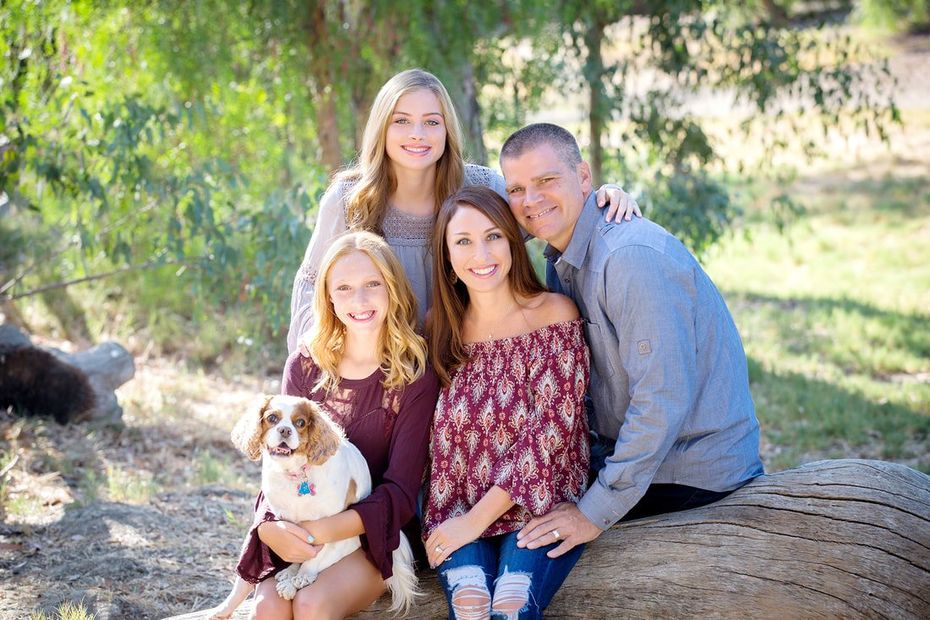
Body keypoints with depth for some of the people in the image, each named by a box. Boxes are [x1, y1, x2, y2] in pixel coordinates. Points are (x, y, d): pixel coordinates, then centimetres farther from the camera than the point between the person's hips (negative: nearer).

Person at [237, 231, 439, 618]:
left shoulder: (415, 378, -5)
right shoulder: (304, 368, 5)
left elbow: (400, 492, -9)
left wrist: (325, 530, -23)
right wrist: (269, 527, -19)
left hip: (373, 536, -2)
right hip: (297, 537, 3)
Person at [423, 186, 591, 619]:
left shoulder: (555, 314, -5)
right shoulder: (442, 328, 7)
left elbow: (550, 433, -10)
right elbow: (440, 437, 11)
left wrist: (478, 517, -13)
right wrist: (444, 520, -5)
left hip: (541, 502, -2)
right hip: (460, 510, 2)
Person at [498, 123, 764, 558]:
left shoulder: (632, 256, -24)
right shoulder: (562, 259, 7)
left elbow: (663, 400, -28)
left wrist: (595, 513, -25)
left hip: (694, 475, -9)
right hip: (638, 453, 9)